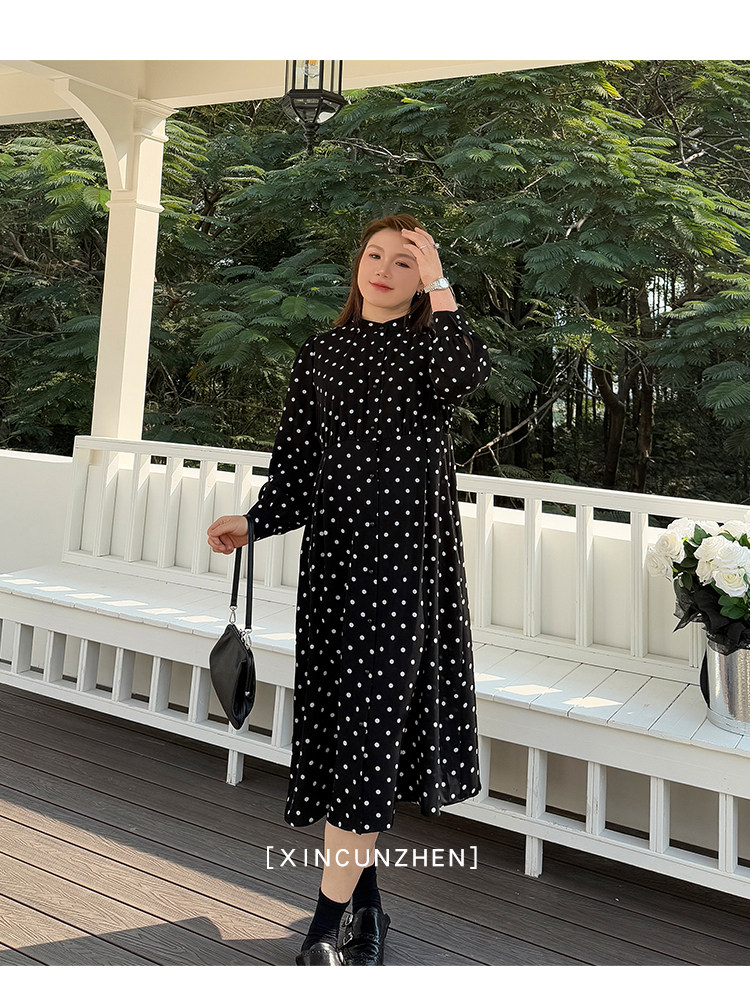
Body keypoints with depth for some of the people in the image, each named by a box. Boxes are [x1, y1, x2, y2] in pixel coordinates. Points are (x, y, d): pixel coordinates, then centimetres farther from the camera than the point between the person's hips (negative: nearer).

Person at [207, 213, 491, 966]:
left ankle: (330, 919, 3)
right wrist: (252, 523, -4)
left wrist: (438, 285, -11)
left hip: (408, 552, -3)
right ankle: (364, 901, 22)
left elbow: (466, 375, -20)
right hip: (335, 550, 3)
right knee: (342, 713, 6)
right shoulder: (322, 353, 14)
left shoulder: (429, 344, 6)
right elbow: (296, 463, 11)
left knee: (372, 714, -6)